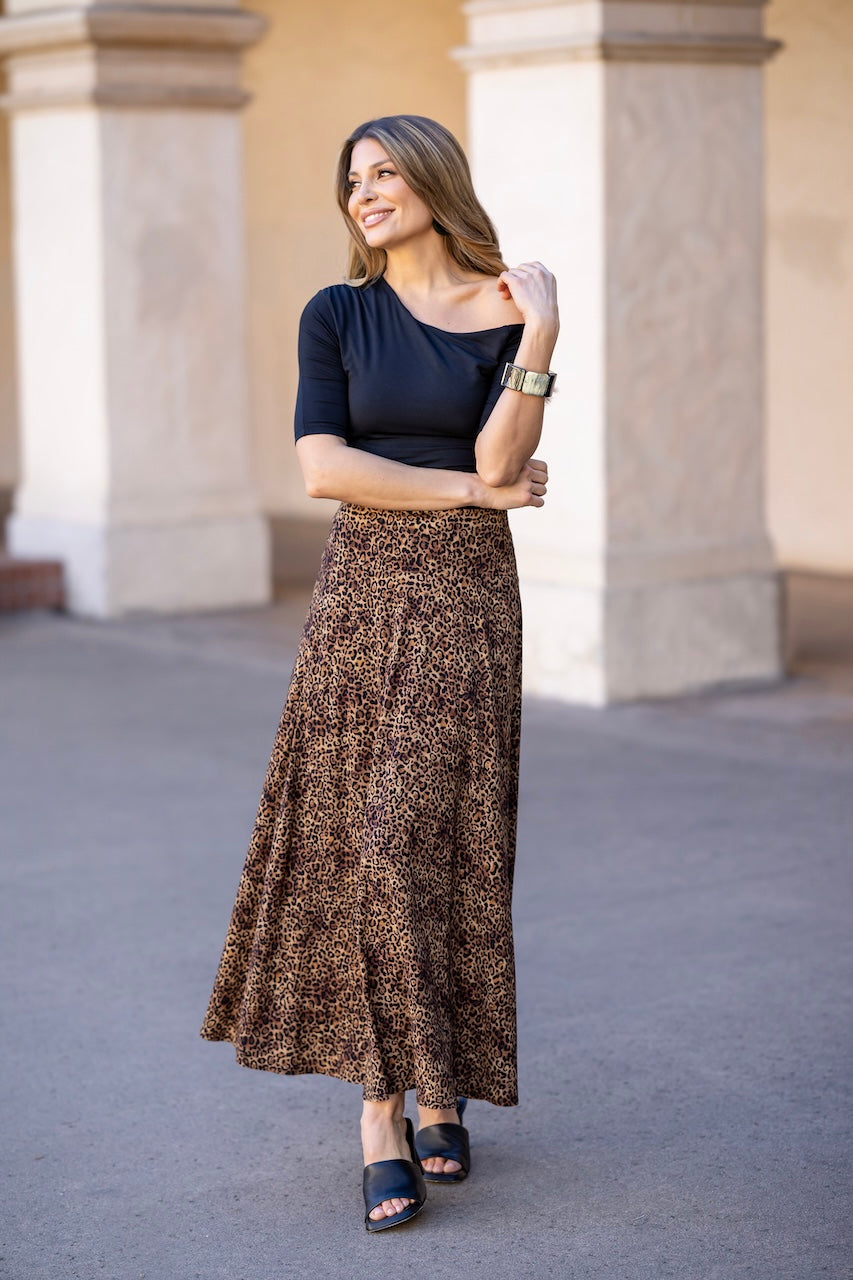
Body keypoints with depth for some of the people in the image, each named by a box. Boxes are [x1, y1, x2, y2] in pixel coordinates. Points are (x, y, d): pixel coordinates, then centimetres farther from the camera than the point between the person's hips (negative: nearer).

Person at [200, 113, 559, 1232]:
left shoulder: (507, 315, 2)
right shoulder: (336, 315, 6)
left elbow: (498, 461, -9)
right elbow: (322, 468, -6)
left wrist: (542, 340, -17)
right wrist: (473, 488, -7)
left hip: (465, 597, -1)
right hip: (361, 590, 1)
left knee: (432, 841, -4)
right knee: (353, 844, -3)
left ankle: (440, 1091, 14)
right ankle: (382, 1117, 1)